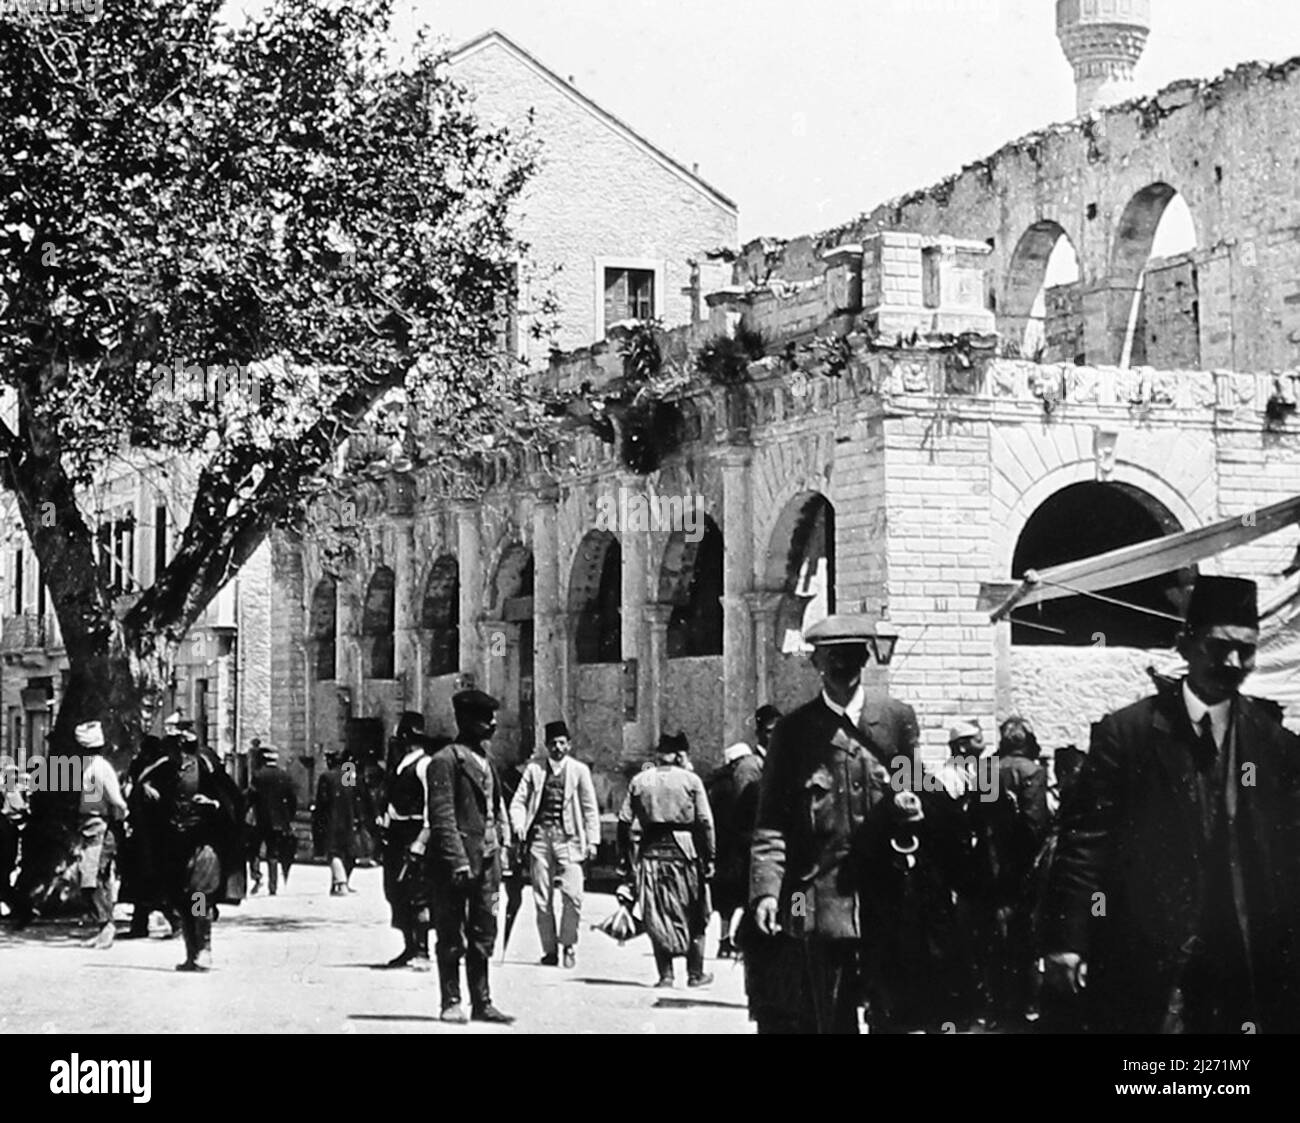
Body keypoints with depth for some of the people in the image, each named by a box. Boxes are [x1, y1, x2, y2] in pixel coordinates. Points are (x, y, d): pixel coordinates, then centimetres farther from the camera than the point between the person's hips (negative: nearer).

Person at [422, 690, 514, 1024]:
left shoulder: (485, 760, 16)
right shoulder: (445, 761, -9)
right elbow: (442, 817, -14)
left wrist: (500, 852, 13)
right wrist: (458, 860, -20)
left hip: (486, 860, 7)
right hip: (456, 861, -7)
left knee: (483, 934, 8)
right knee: (452, 935, 0)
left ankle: (482, 1003, 13)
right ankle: (451, 1003, 7)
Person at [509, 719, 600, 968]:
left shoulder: (579, 770, 9)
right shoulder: (534, 769, 11)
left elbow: (590, 808, 9)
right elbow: (518, 801, 9)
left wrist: (592, 840, 2)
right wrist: (518, 825, -9)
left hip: (567, 836, -1)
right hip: (539, 835, 1)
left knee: (572, 894, -12)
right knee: (542, 898, 1)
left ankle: (569, 944, 5)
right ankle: (549, 950, 9)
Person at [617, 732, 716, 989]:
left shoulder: (639, 781, 7)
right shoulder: (690, 780, -1)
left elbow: (624, 822, 4)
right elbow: (705, 822, -7)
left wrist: (627, 858, 9)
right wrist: (709, 857, -3)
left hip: (651, 851, 2)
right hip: (684, 850, -2)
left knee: (658, 916, 8)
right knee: (694, 917, 11)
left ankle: (665, 974, 4)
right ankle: (695, 973, 14)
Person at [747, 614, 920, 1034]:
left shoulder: (897, 720, 8)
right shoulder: (794, 730, 4)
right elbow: (771, 822, 1)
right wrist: (766, 889, -9)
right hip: (816, 901, -1)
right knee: (826, 1019, -1)